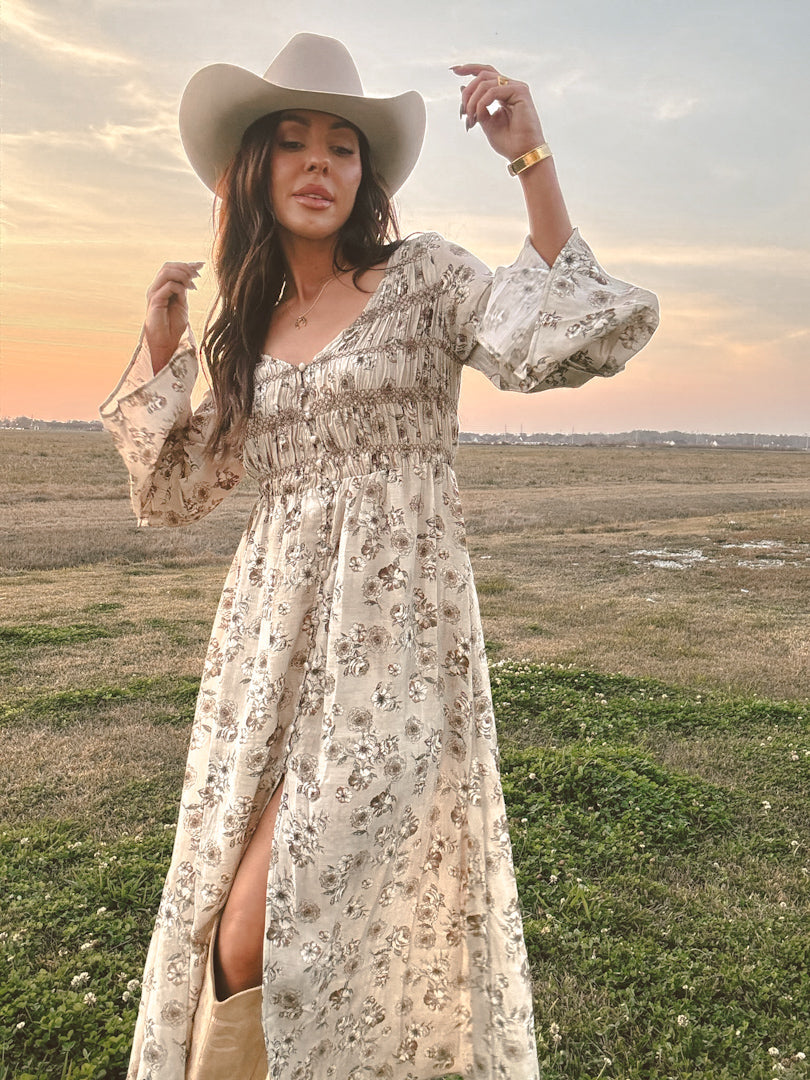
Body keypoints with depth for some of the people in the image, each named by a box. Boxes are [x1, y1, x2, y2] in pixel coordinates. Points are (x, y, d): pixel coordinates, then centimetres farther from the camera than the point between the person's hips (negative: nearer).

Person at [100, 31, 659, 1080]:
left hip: (391, 631, -5)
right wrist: (157, 353, 8)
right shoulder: (248, 325, 15)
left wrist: (532, 161, -17)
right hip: (268, 631, 5)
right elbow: (172, 491, 17)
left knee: (260, 934, -6)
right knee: (233, 926, 14)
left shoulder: (423, 275, 1)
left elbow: (557, 347, -16)